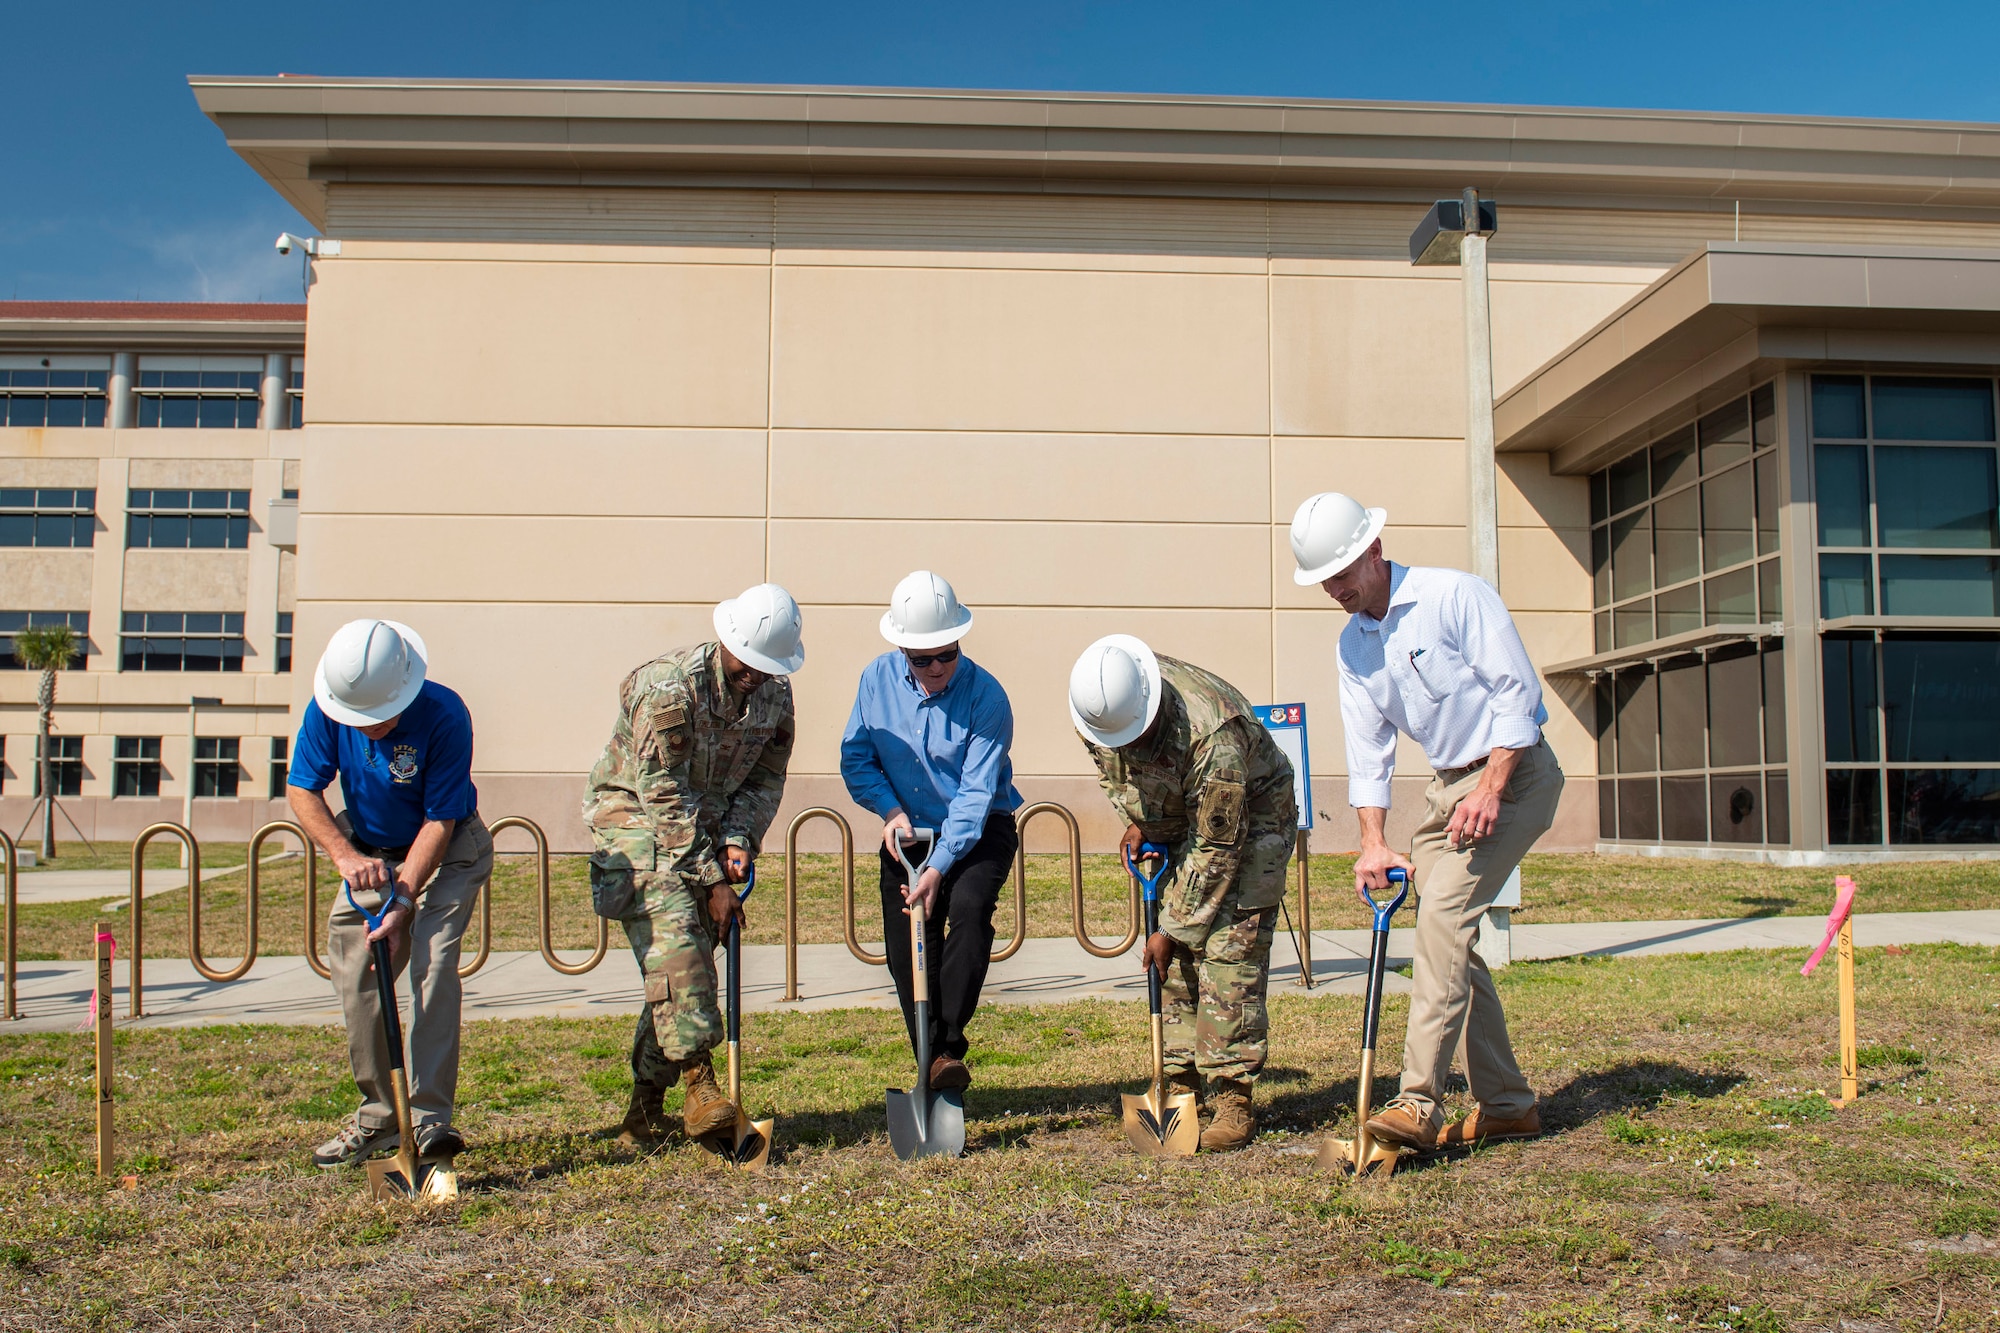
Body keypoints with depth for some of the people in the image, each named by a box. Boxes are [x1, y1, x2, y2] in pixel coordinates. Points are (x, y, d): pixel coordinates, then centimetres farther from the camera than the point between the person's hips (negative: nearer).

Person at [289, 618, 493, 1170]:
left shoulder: (444, 715, -30)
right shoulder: (326, 709, -18)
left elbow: (439, 820, -27)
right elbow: (302, 790, -10)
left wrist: (402, 904, -31)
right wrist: (345, 856, -26)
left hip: (448, 851, -5)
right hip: (368, 856, 5)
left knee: (433, 963, -22)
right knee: (356, 981, 4)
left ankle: (430, 1119, -22)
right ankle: (380, 1116, 20)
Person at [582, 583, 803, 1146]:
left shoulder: (775, 693, -4)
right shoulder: (668, 686, -23)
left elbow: (765, 780, 6)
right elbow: (663, 797, -23)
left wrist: (738, 839, -14)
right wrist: (713, 880, -22)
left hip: (707, 829, 6)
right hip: (635, 817, -6)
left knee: (689, 965, 1)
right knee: (674, 942, -24)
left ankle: (645, 1109, 10)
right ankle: (700, 1087, -24)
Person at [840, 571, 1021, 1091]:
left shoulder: (986, 695, -19)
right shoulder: (878, 679, -6)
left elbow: (976, 793, -23)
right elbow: (855, 757, 2)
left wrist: (937, 867, -29)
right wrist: (890, 809, -15)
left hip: (980, 831, -4)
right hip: (907, 831, 4)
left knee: (968, 904, -30)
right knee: (905, 952, -1)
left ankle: (949, 1048, -23)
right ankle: (933, 1066, 15)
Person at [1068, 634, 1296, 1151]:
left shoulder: (1212, 733, -39)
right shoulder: (1095, 705, -19)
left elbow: (1217, 847, -31)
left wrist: (1174, 930, -25)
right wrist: (1136, 820, -4)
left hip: (1251, 822, -6)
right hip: (1177, 823, 6)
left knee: (1229, 952, -14)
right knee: (1174, 958, 1)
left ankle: (1233, 1098, -8)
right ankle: (1180, 1083, 8)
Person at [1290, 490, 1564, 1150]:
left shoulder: (1455, 595, -14)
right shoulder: (1352, 644, 7)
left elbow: (1517, 690, -17)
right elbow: (1367, 748, 6)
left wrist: (1489, 790, -24)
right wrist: (1374, 841, -4)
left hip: (1514, 774, -8)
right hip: (1445, 785, 8)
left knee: (1443, 912, -20)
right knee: (1447, 934, 4)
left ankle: (1419, 1103, -20)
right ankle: (1507, 1105, 14)